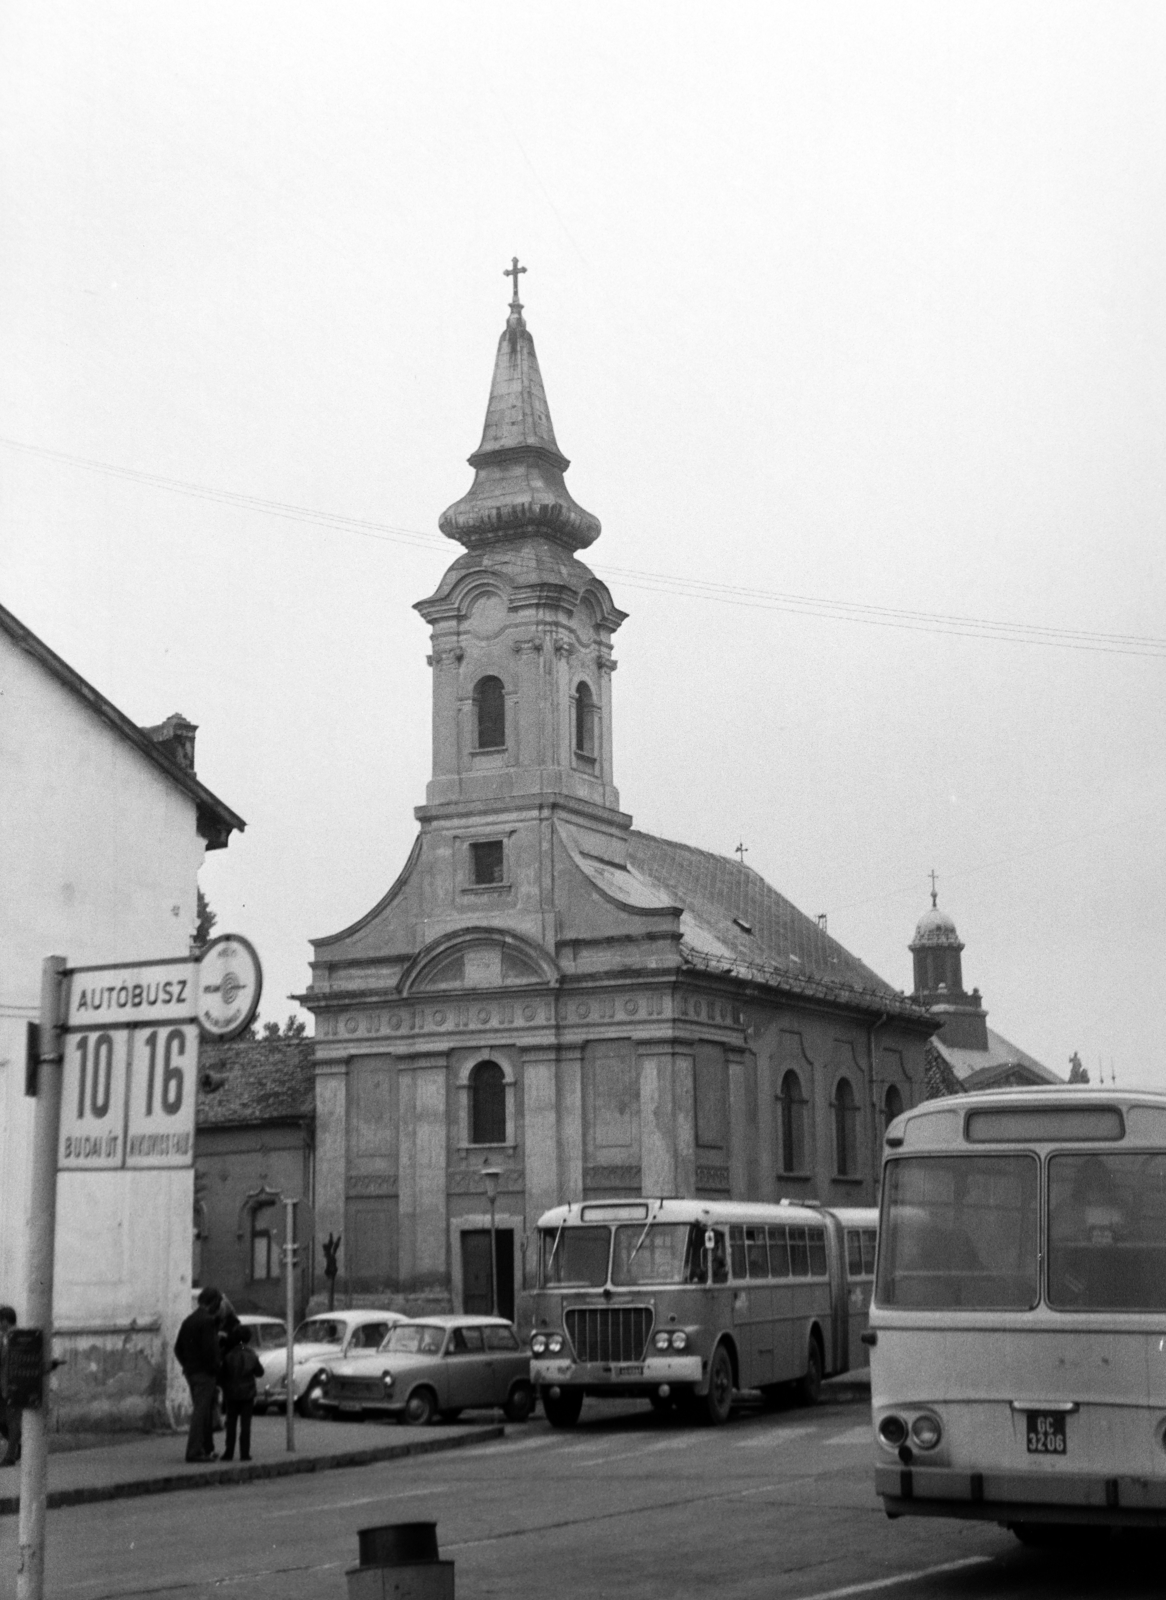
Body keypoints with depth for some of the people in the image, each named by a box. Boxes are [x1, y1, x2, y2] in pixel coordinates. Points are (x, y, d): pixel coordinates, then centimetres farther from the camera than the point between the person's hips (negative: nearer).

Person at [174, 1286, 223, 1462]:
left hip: (191, 1371, 9)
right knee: (201, 1411, -7)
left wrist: (186, 1365, 15)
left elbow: (178, 1347, 15)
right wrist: (215, 1371, -11)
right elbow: (209, 1350, -20)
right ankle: (194, 1452, -9)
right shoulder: (207, 1321, -15)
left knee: (203, 1410, 17)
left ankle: (207, 1449, 25)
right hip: (204, 1373, -9)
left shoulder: (188, 1321, 13)